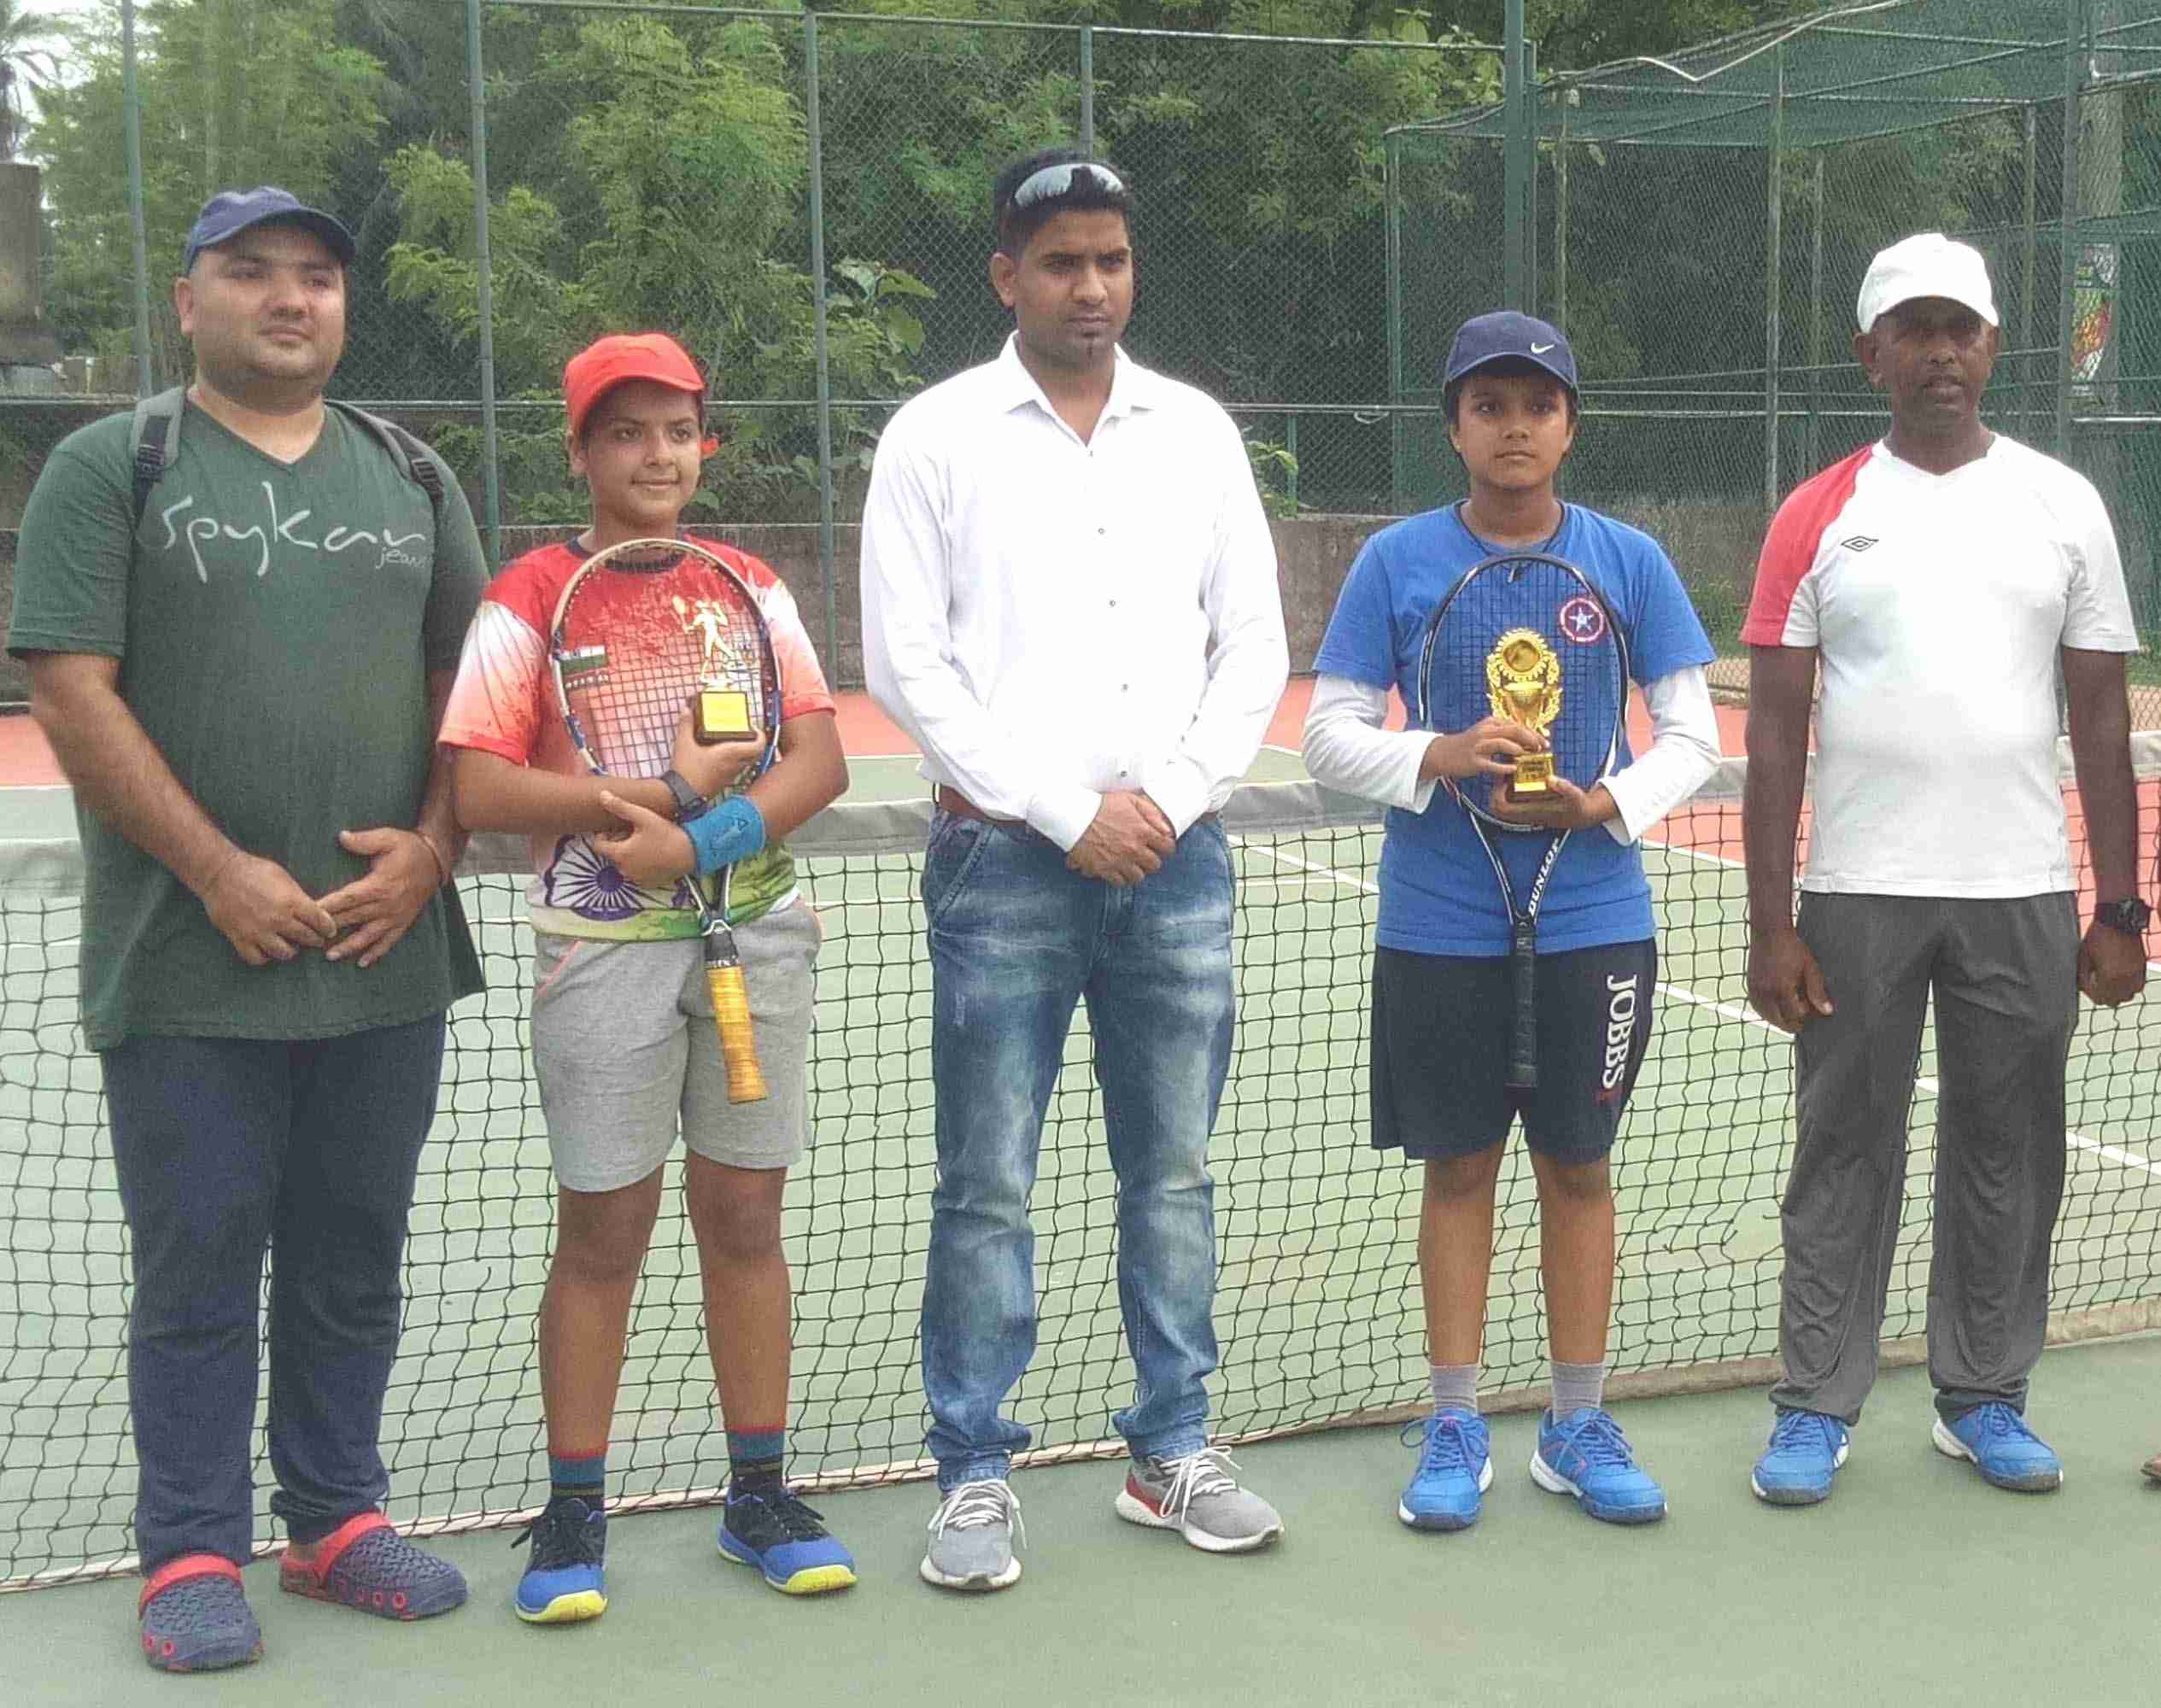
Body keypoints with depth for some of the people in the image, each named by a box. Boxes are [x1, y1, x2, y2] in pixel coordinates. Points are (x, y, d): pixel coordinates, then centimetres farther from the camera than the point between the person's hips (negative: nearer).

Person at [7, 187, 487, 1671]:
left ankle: (337, 1520, 25)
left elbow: (470, 683, 13)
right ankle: (193, 1553, 15)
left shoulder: (411, 476, 13)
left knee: (354, 1261, 12)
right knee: (199, 1269, 3)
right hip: (191, 975, -4)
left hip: (388, 955, 4)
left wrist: (430, 846, -4)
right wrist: (224, 875, -15)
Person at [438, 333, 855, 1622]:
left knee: (746, 1215, 9)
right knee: (603, 1231, 2)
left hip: (754, 931, 3)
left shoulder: (752, 586, 9)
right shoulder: (530, 598, -2)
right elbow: (479, 793, -11)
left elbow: (823, 760, 0)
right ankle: (575, 1514, 15)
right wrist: (664, 792, -17)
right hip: (604, 946, -3)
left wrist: (704, 839, -16)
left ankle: (760, 1493, 21)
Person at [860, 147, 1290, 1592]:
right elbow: (906, 664, -5)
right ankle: (976, 1475, 11)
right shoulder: (937, 437, 1)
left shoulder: (1198, 431, 11)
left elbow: (1255, 645, 10)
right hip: (1005, 861, -3)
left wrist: (1170, 796, -5)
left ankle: (1175, 1454, 21)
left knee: (1175, 1172, 10)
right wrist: (1065, 813, -10)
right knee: (987, 1188, 1)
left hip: (1176, 859, 3)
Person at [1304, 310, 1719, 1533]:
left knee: (1579, 1166, 8)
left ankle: (1579, 1426, 21)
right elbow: (1332, 732, 0)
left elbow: (1693, 734, 4)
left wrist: (1611, 804, -14)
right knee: (1459, 1168, 7)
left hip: (1594, 919, 1)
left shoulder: (1630, 561, 1)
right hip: (1438, 926, -1)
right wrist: (1437, 759, -19)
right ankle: (1457, 1428, 19)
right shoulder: (1397, 561, -1)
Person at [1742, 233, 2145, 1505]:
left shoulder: (2065, 505, 6)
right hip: (1856, 893, -1)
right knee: (1845, 1154, 4)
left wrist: (2120, 908, 1)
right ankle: (1818, 1409, 13)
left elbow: (2104, 719, 7)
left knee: (2010, 1156, 8)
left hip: (2024, 896, 2)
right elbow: (1776, 730, 0)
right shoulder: (1818, 518, 2)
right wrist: (1768, 924, -6)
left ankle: (1985, 1398, 23)